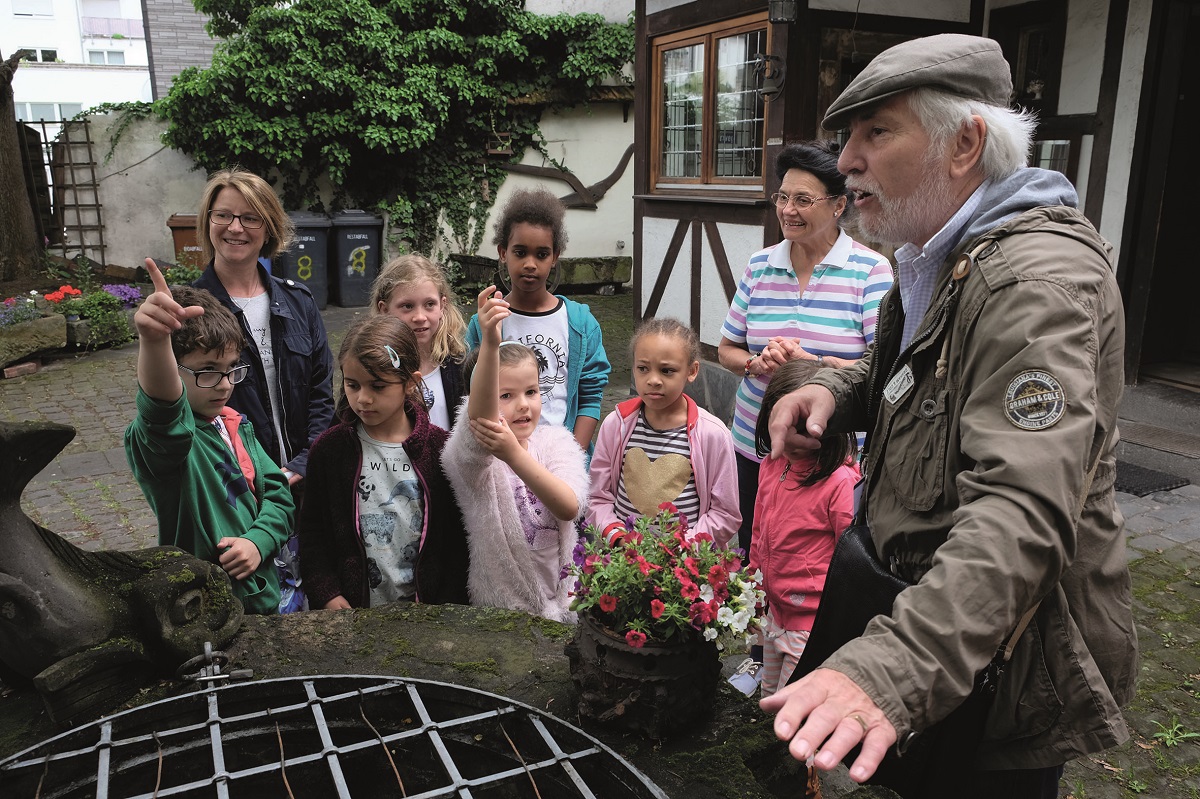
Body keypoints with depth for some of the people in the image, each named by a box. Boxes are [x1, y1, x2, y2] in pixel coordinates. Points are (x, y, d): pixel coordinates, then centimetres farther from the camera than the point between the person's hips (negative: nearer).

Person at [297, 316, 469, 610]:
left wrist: (449, 606, -4)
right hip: (352, 607, 1)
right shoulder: (329, 447, -1)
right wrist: (329, 596, -6)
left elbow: (457, 534, 0)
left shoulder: (439, 446, -4)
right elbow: (311, 532, 3)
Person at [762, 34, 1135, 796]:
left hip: (1004, 660, -9)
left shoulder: (1038, 277, -26)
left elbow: (1022, 512, -38)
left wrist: (894, 666, -52)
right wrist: (835, 389, -3)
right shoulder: (943, 259, 7)